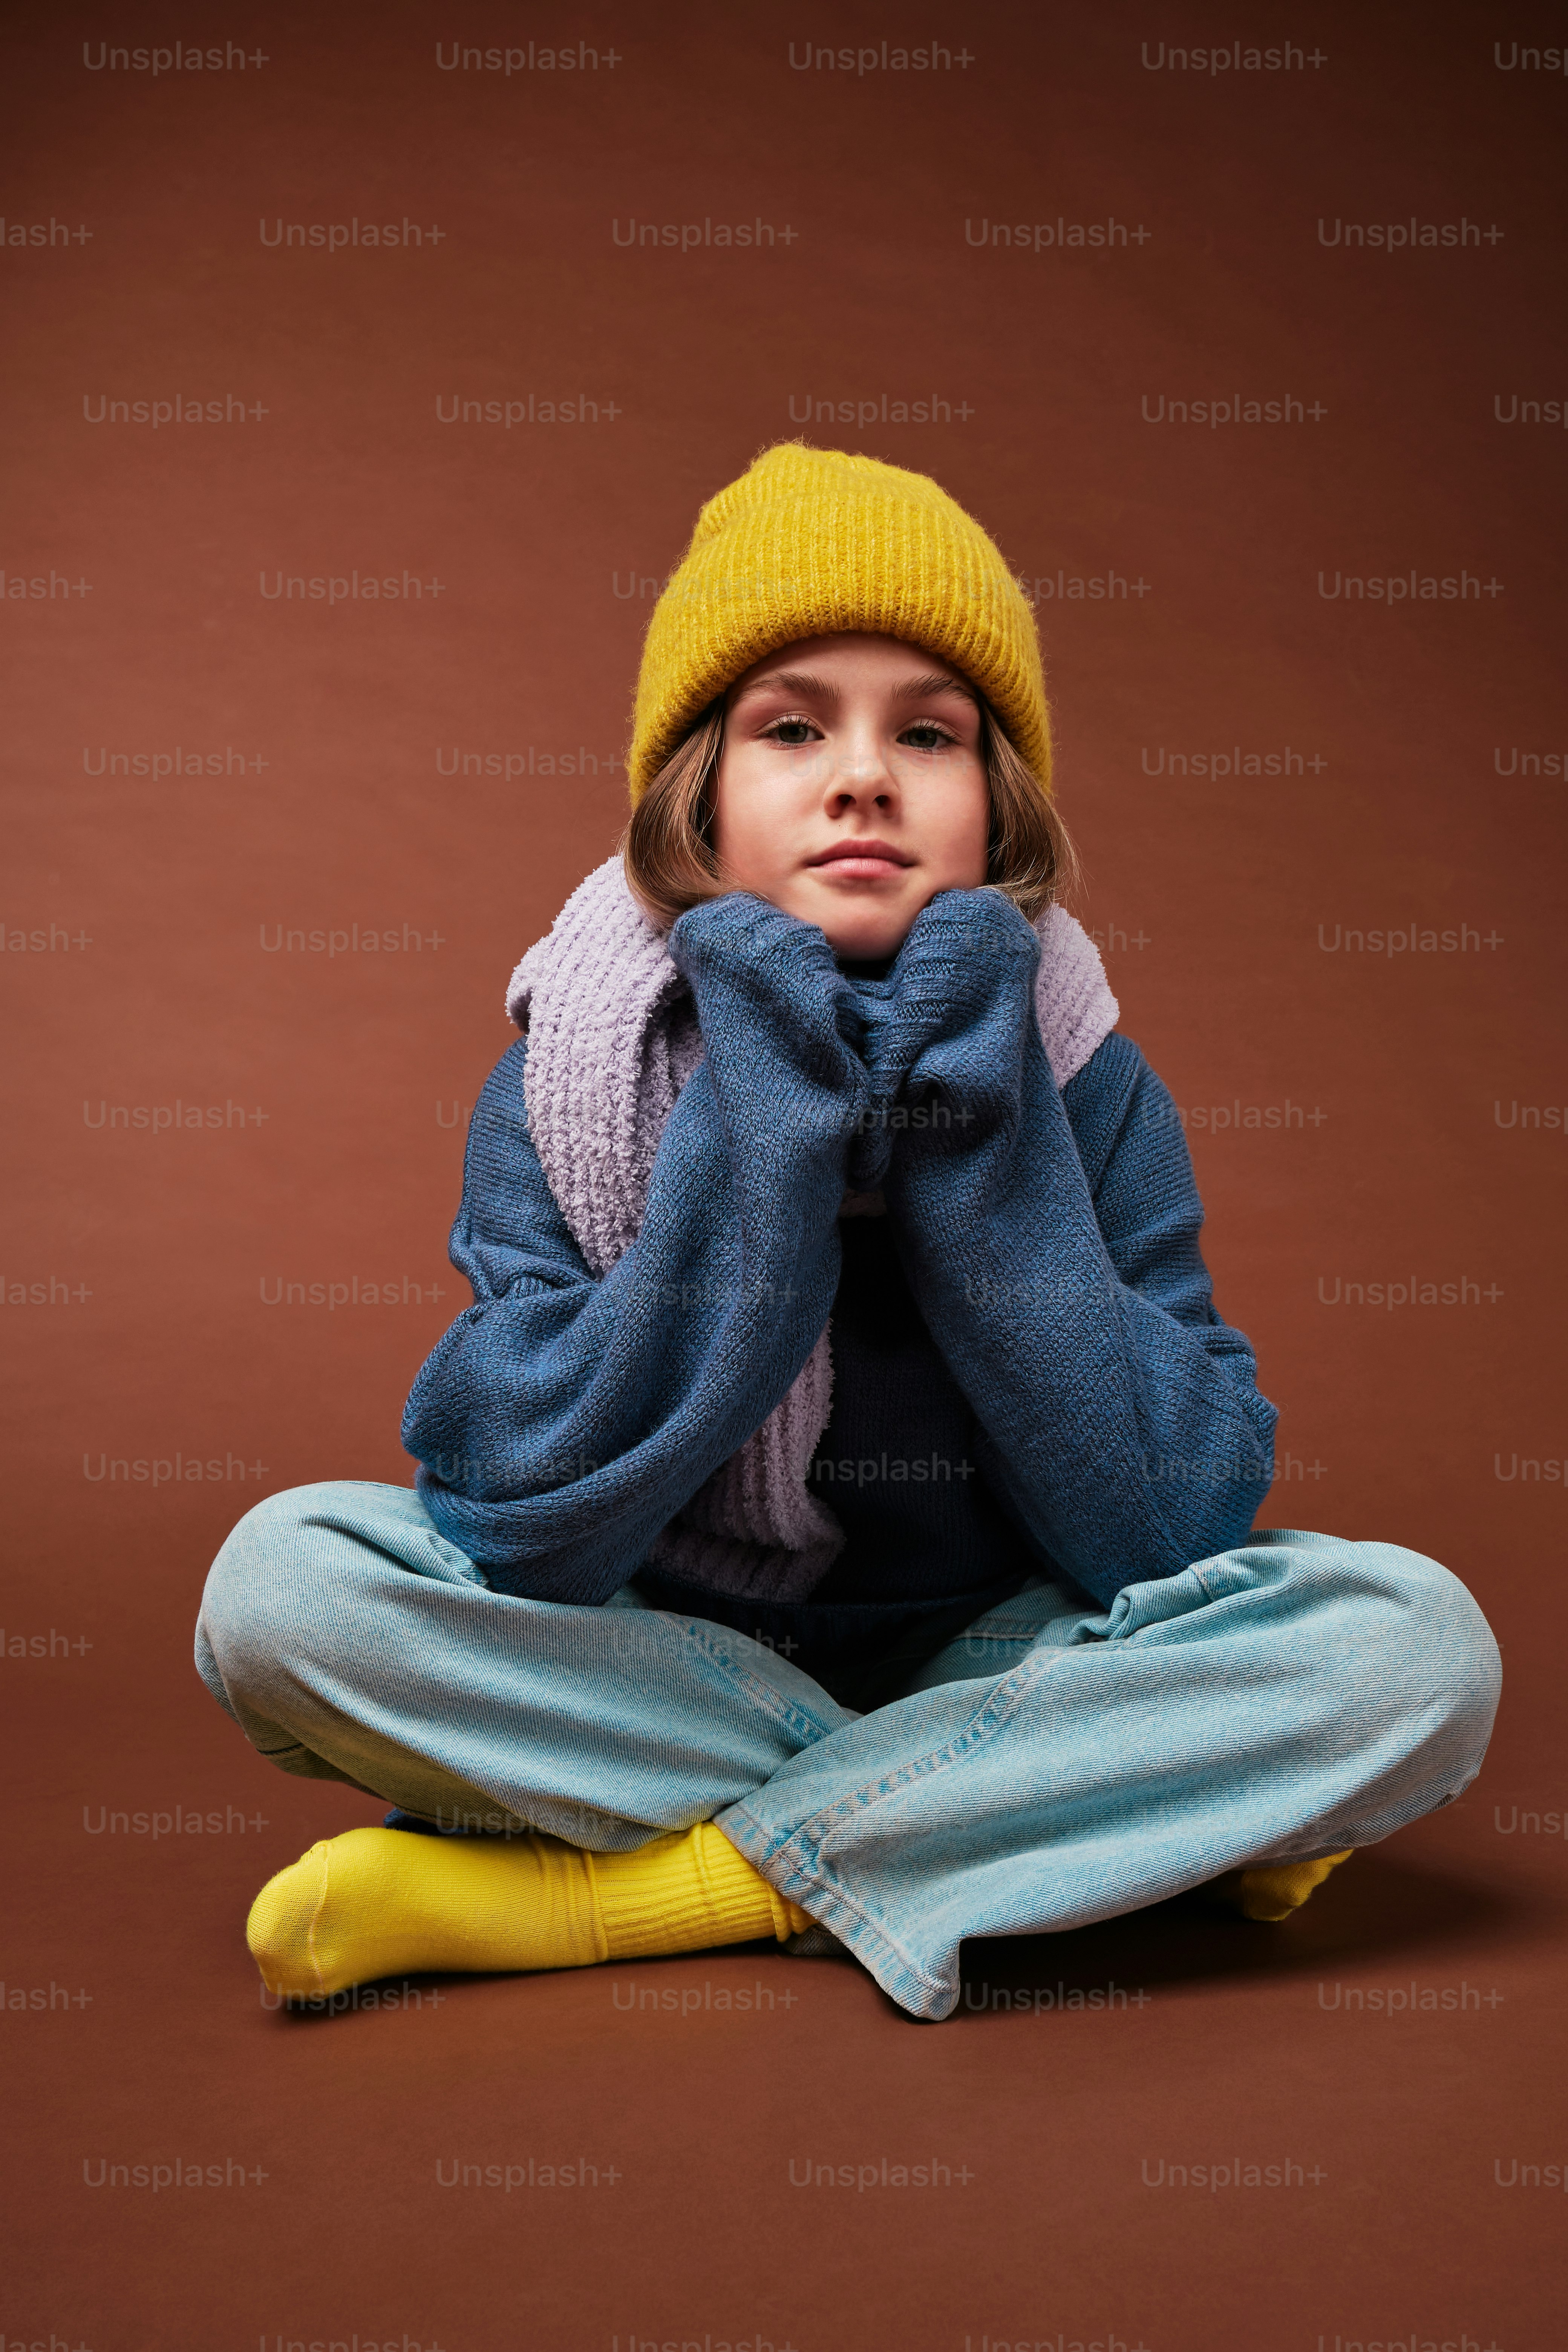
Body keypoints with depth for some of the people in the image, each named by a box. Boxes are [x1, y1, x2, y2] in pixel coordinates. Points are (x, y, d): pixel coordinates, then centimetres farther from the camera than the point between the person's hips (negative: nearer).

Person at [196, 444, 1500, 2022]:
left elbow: (1176, 1534, -17)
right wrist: (759, 1144, -27)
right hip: (668, 1677, 0)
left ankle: (581, 1899, -21)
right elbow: (522, 1540, -20)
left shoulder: (1089, 1090, -10)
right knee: (280, 1577, -24)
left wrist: (977, 1142, -23)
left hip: (999, 1661, 1)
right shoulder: (565, 1085, -12)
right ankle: (1066, 1836, -18)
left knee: (1417, 1641, -25)